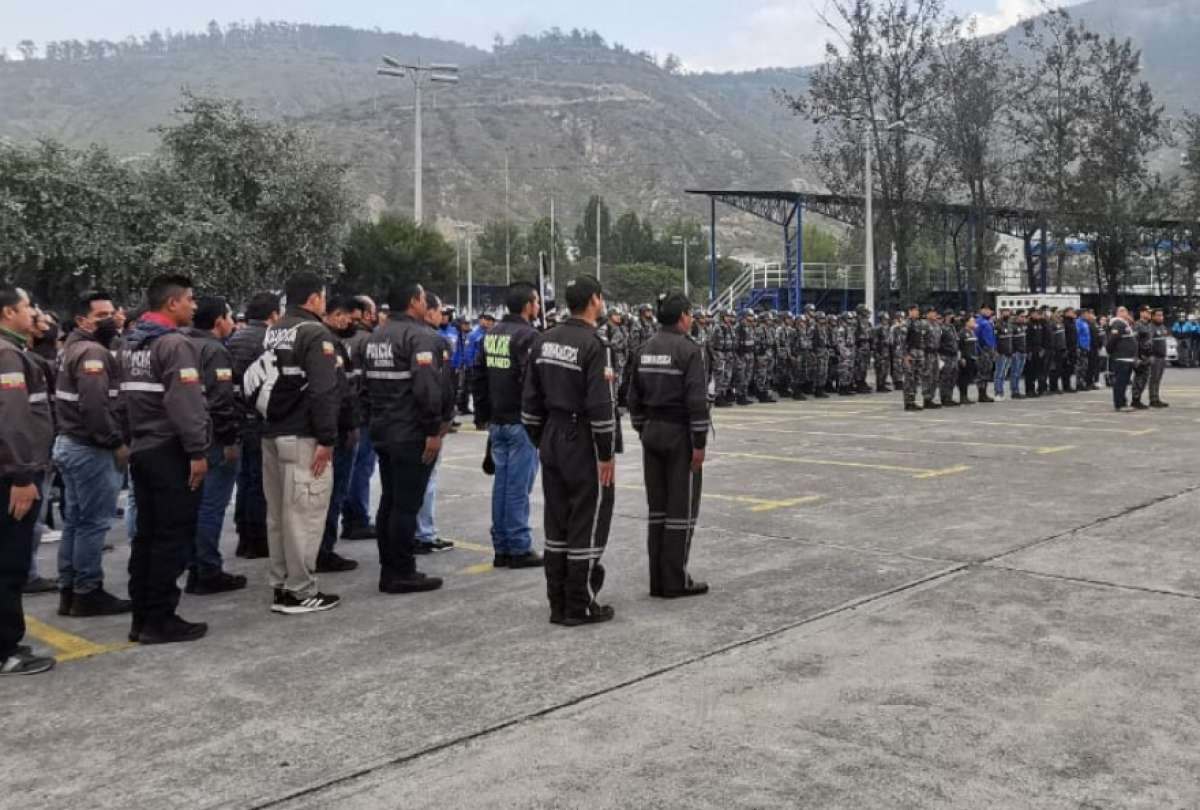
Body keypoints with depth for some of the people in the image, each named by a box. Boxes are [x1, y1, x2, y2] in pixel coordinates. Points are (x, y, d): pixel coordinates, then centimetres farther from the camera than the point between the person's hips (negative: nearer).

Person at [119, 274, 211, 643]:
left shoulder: (131, 343, 16)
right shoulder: (174, 343, -14)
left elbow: (126, 398, 19)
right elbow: (185, 403, -23)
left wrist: (133, 439, 21)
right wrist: (197, 451, -22)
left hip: (142, 450, 9)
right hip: (171, 452, -9)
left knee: (147, 535, 12)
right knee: (173, 537, -4)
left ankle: (142, 617, 17)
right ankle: (160, 620, 0)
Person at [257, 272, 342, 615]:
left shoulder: (271, 334, 14)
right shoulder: (315, 334, -12)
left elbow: (255, 383, 16)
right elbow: (323, 391, -20)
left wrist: (269, 420, 18)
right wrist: (327, 438, -18)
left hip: (271, 434, 9)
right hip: (302, 437, -9)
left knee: (278, 513, 13)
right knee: (304, 514, -4)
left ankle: (281, 586, 20)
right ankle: (301, 592, -1)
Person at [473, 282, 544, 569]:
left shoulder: (491, 334, 11)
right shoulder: (528, 336, -14)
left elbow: (480, 376, 14)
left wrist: (482, 415, 20)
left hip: (497, 422, 8)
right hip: (521, 422, -8)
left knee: (501, 483, 12)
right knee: (519, 486, -2)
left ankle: (502, 548, 19)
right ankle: (520, 548, 5)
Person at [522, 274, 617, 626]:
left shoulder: (544, 341, 7)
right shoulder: (593, 345, -15)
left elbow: (531, 398, 10)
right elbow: (601, 405, -19)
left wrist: (540, 439, 17)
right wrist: (607, 453, -13)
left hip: (552, 439, 8)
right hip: (583, 443, -8)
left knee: (556, 522, 12)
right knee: (587, 524, 1)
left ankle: (558, 604, 19)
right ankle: (580, 606, 7)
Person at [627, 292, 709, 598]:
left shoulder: (645, 350, 8)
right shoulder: (688, 350, -13)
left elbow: (634, 398, 11)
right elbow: (697, 400, -17)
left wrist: (643, 431, 17)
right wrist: (699, 444, -13)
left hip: (652, 433, 7)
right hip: (679, 434, -7)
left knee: (657, 507, 11)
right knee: (682, 508, 1)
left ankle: (658, 580, 16)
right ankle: (675, 582, 5)